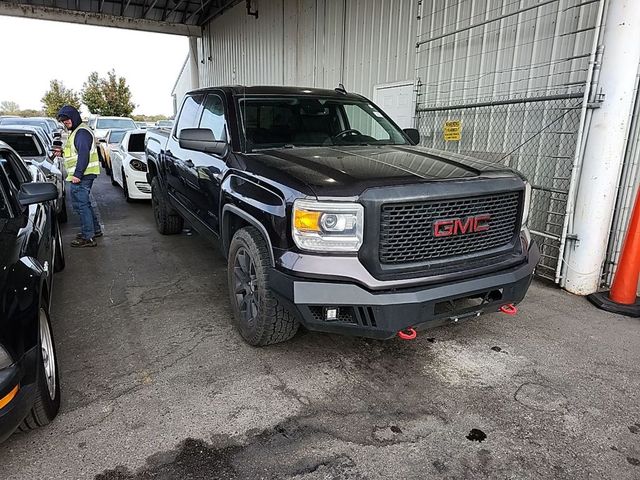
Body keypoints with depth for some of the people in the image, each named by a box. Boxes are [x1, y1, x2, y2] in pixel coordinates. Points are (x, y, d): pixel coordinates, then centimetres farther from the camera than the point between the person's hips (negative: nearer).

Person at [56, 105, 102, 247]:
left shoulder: (82, 132, -14)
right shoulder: (75, 131, 20)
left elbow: (84, 154, -23)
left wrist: (77, 174, -25)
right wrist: (63, 151, 13)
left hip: (82, 175, -11)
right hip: (82, 175, 11)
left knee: (81, 204, -9)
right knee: (84, 203, 18)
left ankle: (88, 238, -7)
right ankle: (95, 229, 28)